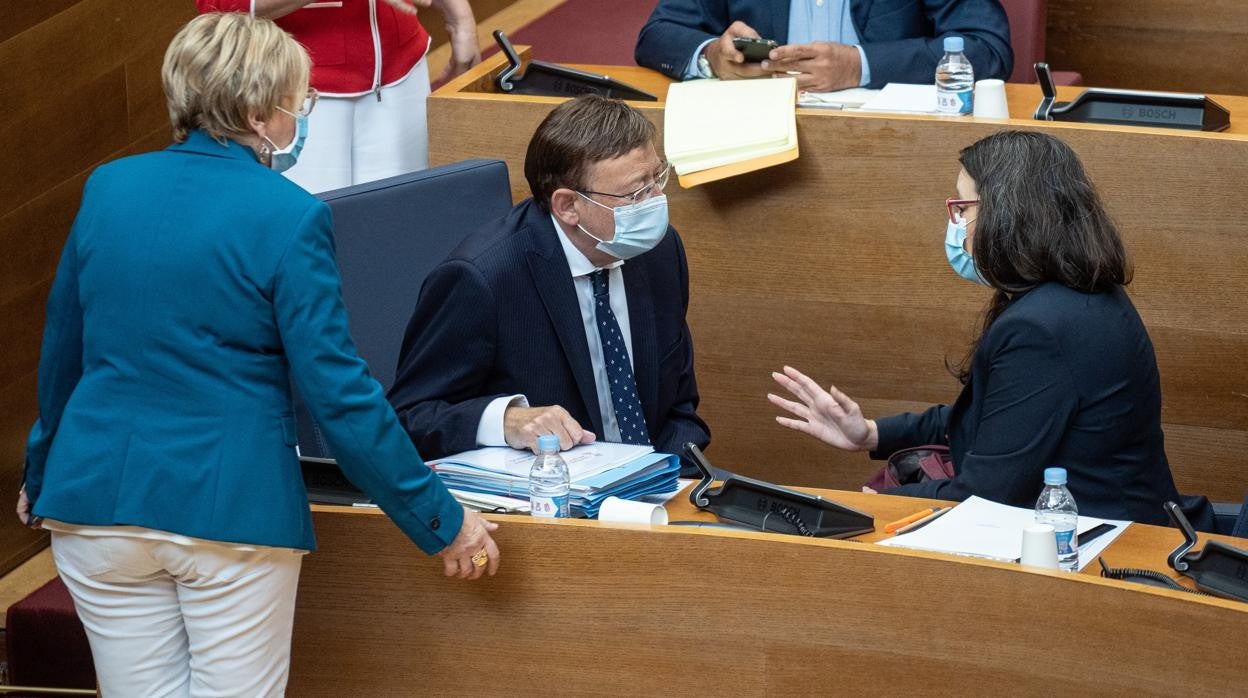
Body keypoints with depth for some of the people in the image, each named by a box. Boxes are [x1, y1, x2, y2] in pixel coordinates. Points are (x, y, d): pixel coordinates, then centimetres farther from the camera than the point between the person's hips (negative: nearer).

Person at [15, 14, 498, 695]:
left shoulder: (107, 188, 5)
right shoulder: (288, 217, -10)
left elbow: (62, 354, 15)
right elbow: (339, 392, -11)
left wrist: (42, 477, 31)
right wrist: (439, 522, -3)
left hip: (97, 496, 5)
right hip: (232, 510, -5)